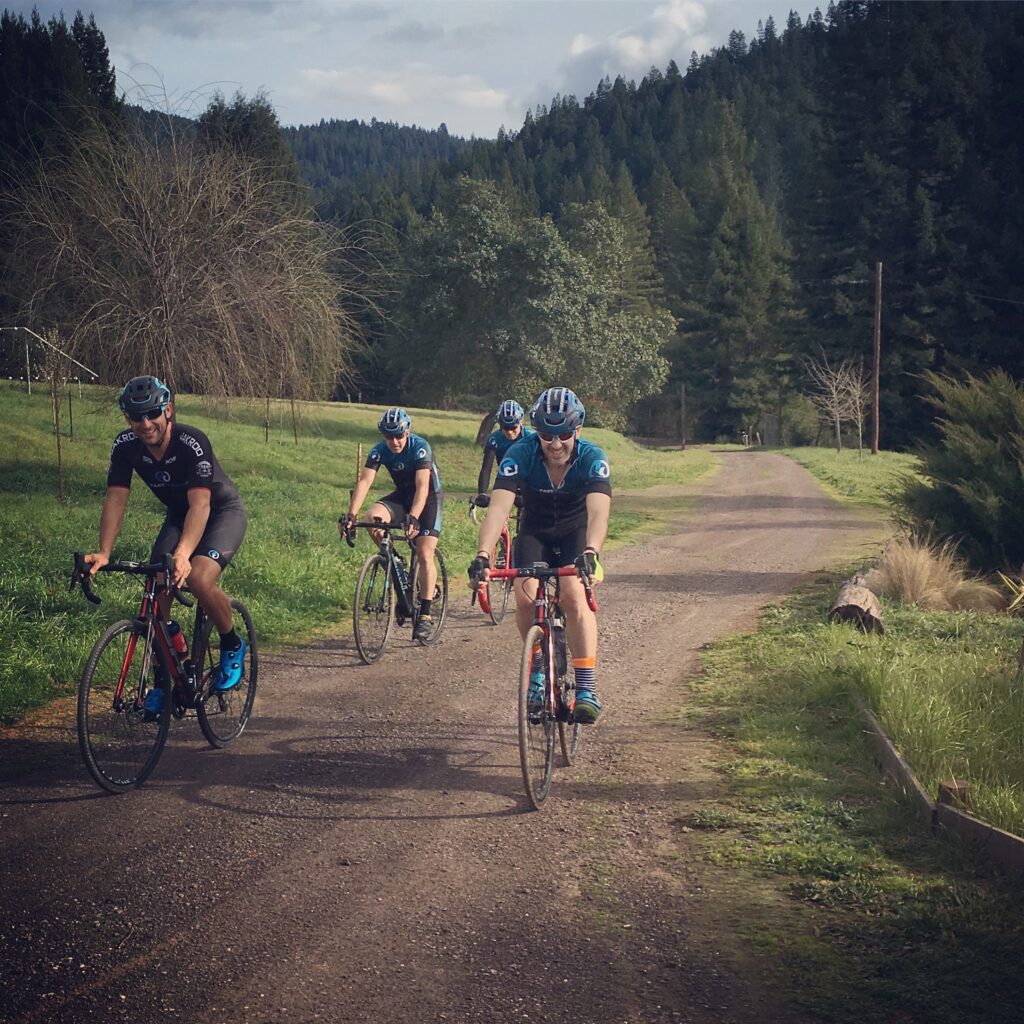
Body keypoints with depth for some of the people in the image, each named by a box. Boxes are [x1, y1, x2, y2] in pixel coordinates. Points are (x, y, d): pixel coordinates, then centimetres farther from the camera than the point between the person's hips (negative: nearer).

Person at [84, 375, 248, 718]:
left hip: (223, 511, -5)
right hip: (178, 514, 5)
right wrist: (104, 553, -35)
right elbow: (115, 499, -20)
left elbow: (200, 503, -40)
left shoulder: (192, 442, -33)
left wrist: (183, 554, -54)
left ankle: (232, 646, -2)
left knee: (199, 579, -29)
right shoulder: (125, 446, -17)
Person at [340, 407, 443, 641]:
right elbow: (364, 481, -24)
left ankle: (425, 615, -10)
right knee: (374, 517, -26)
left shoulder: (420, 447, -27)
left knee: (424, 553, -16)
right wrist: (351, 514, -38)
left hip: (429, 497, -4)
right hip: (402, 495, 4)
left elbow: (422, 486, -37)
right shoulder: (379, 451, -15)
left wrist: (413, 518, -51)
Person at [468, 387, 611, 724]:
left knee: (574, 594, -27)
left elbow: (598, 511, -42)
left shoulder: (592, 459, -28)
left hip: (577, 535, -1)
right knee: (525, 597, -22)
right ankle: (538, 667, 4)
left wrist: (590, 553, -61)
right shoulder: (520, 455, -26)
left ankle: (587, 689, -23)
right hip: (535, 533, 1)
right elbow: (498, 507, -37)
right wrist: (483, 555, -53)